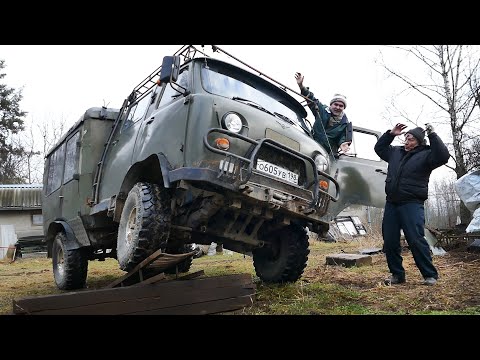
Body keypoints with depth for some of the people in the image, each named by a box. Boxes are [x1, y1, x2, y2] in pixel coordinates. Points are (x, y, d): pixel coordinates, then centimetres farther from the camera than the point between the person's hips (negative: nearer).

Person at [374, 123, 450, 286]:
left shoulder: (425, 155, 0)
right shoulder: (396, 152, 16)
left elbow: (443, 156, -18)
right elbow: (379, 147, 29)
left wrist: (432, 135, -14)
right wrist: (391, 134, 16)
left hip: (412, 204, -6)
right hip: (391, 203, 6)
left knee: (416, 240, -10)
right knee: (389, 242, 6)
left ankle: (430, 275, 6)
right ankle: (397, 274, 17)